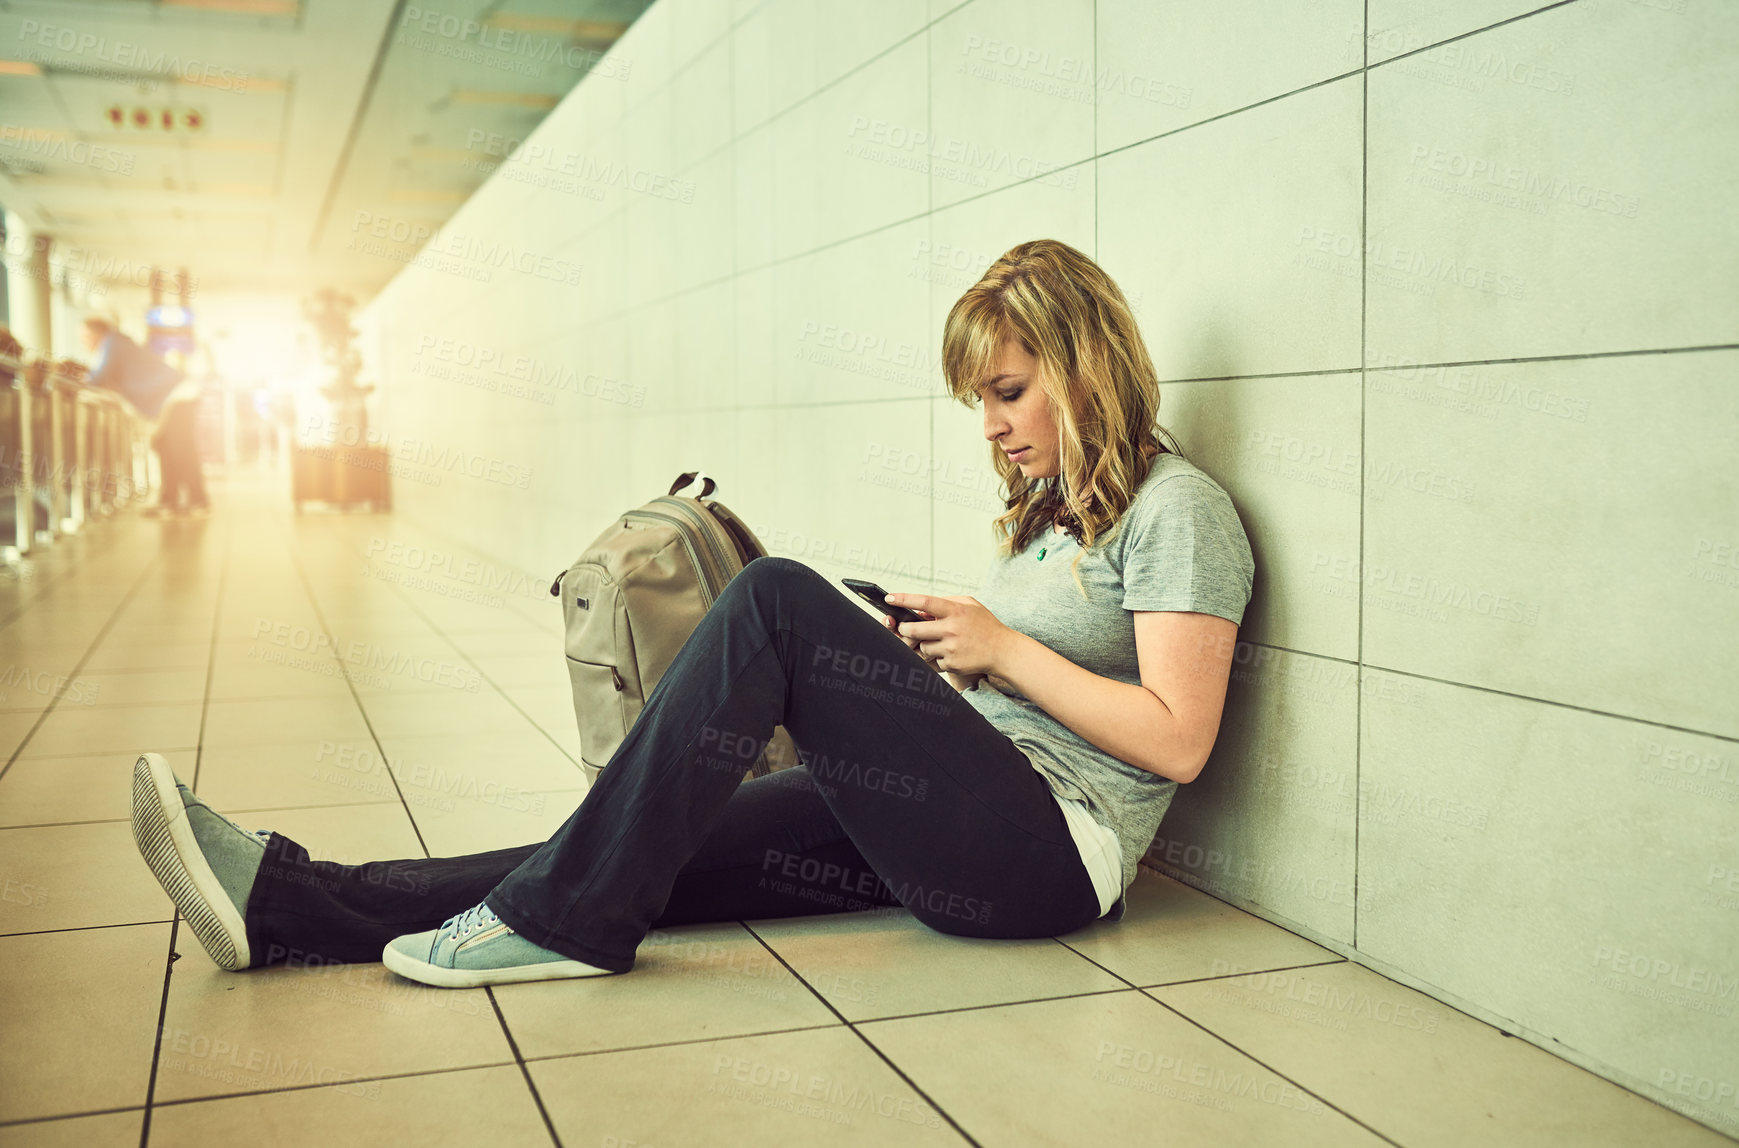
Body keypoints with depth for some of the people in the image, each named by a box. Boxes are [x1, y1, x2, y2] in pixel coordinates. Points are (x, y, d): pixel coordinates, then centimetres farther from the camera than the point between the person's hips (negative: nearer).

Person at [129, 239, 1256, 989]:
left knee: (777, 596, -24)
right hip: (968, 825, 8)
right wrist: (938, 661, 3)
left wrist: (1003, 651, -11)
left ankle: (565, 916, -20)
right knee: (664, 848, -10)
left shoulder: (1177, 506, -4)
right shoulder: (1053, 508, 23)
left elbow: (1175, 742, -13)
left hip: (1053, 850, -8)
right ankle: (293, 899, -14)